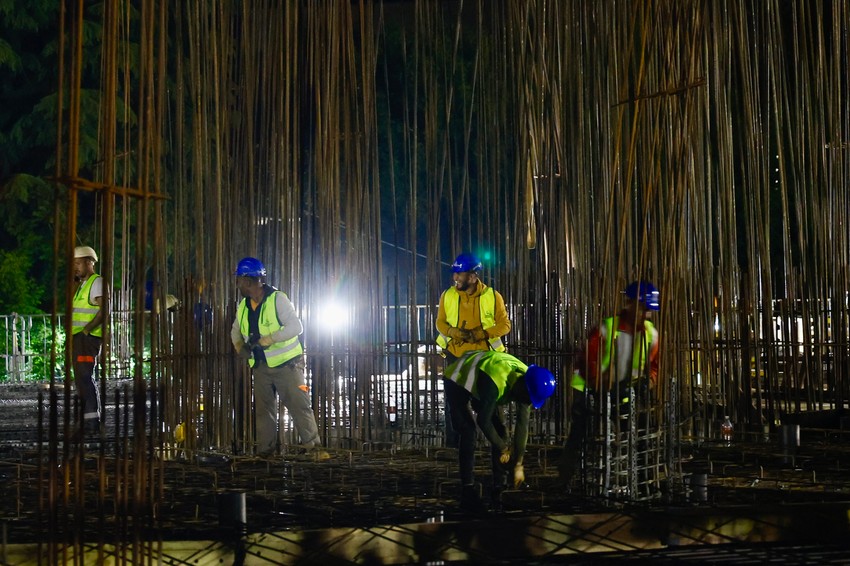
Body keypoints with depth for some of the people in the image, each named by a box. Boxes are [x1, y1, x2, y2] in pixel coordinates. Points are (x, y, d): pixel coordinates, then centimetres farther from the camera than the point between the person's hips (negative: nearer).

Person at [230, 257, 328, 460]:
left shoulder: (277, 299, -15)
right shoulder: (243, 306, 5)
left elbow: (296, 326, -22)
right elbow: (236, 330, 21)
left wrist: (267, 339, -28)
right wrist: (239, 346, -2)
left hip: (286, 363, -6)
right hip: (261, 366, 6)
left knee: (299, 405, -7)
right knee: (263, 409, 9)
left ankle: (315, 448, -2)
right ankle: (264, 451, 17)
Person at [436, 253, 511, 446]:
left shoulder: (492, 296, -8)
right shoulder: (447, 295, -3)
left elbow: (505, 324, -4)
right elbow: (440, 322, 5)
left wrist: (482, 334, -19)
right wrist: (453, 332, -17)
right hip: (455, 355, 1)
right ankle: (453, 443, 9)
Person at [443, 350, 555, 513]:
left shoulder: (526, 384, -19)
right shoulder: (496, 381, -43)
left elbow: (522, 425, -14)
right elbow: (483, 420, -37)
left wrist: (518, 464, -13)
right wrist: (503, 448, -23)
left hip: (478, 383, 7)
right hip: (458, 380, -7)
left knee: (500, 431, -2)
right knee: (469, 432, -21)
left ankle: (500, 488, 5)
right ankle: (468, 492, -19)